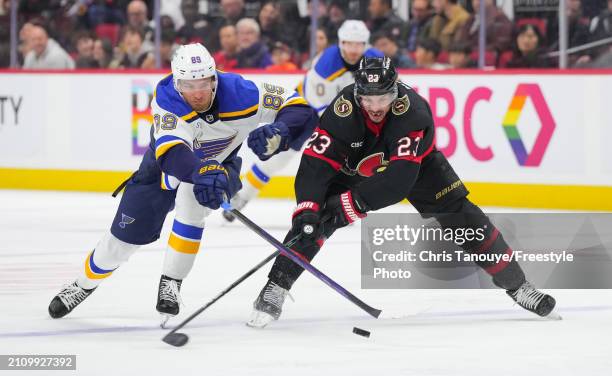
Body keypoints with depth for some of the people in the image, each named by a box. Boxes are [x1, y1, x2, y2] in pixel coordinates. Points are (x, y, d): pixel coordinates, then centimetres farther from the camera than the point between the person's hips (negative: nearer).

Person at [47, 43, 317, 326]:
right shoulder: (166, 100, -36)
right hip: (164, 165, 0)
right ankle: (84, 285, 33)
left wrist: (277, 134, -49)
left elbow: (302, 112, -28)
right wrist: (202, 172, -71)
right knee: (126, 235, 3)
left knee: (190, 199, -33)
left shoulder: (239, 94, -32)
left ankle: (170, 284, -18)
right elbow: (171, 152, -51)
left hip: (219, 165, 0)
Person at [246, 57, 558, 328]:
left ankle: (516, 285, 4)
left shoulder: (413, 110, -38)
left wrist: (349, 203, -47)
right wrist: (308, 209, -47)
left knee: (460, 215, -8)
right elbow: (314, 164, -33)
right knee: (311, 218, -18)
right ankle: (274, 291, -12)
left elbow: (400, 177, -43)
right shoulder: (342, 111, -34)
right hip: (354, 166, 0)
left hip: (413, 161, 0)